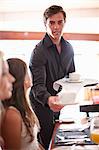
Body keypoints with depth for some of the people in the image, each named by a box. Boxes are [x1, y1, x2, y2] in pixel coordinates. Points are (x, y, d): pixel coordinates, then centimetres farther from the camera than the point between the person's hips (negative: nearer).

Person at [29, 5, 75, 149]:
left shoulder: (68, 48, 4)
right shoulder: (39, 51, -18)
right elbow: (37, 85, -26)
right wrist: (48, 99, -47)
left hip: (60, 103, 6)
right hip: (43, 105, -6)